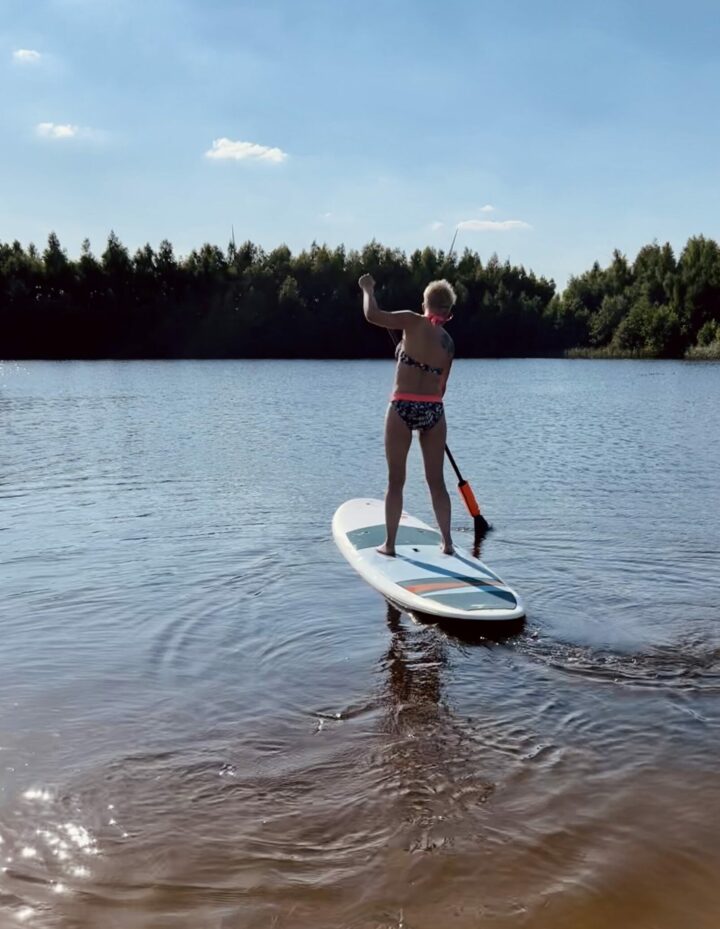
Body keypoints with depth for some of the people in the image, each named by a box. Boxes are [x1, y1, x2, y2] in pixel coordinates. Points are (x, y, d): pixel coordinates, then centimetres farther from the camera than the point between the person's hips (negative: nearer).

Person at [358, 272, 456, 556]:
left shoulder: (414, 322, -6)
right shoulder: (448, 343, 8)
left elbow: (372, 315, -13)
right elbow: (441, 387, 14)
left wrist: (368, 289, 6)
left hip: (402, 409, -4)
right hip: (434, 411, 4)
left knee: (395, 481, 7)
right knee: (436, 481, 13)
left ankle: (389, 543, 12)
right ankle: (447, 542, 17)